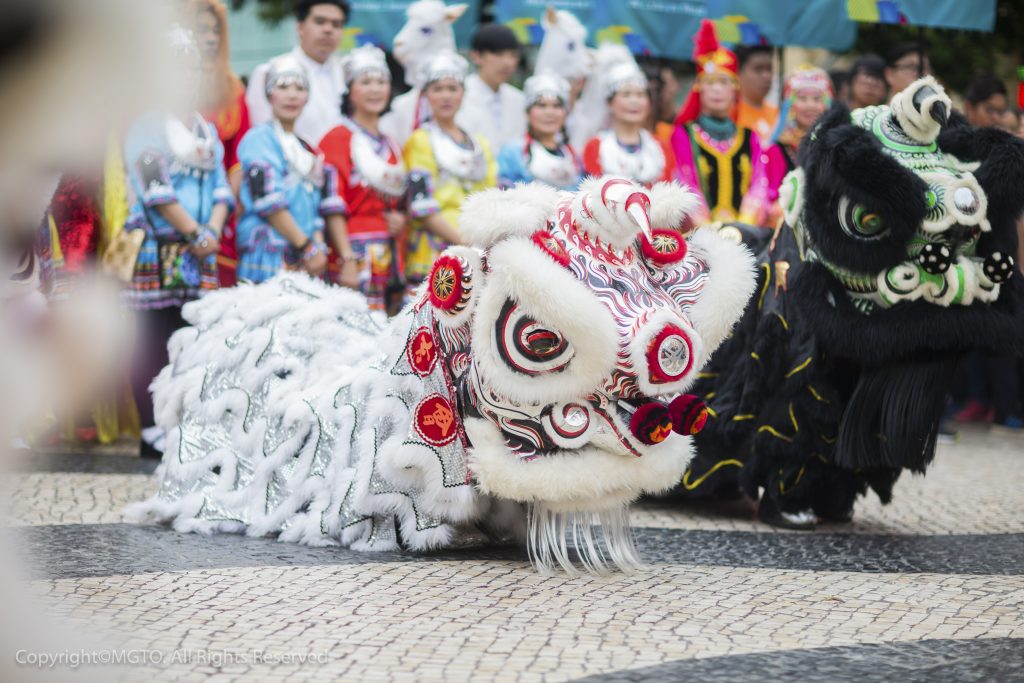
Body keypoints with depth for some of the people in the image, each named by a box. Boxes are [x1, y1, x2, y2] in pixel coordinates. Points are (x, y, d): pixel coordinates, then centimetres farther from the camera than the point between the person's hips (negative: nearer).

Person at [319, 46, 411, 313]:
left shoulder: (391, 145, 20)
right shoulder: (339, 139, -2)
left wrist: (401, 220, 3)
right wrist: (347, 259, -17)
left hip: (391, 256, 7)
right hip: (357, 252, -7)